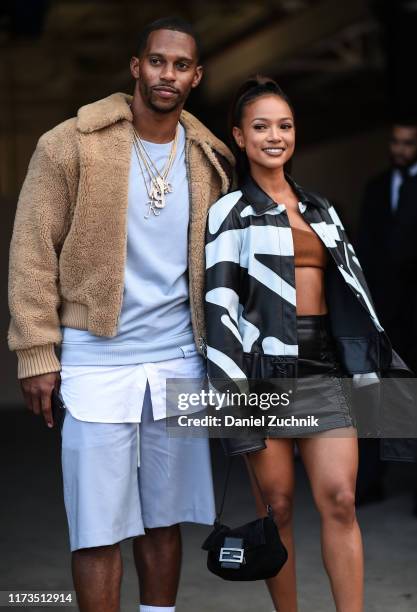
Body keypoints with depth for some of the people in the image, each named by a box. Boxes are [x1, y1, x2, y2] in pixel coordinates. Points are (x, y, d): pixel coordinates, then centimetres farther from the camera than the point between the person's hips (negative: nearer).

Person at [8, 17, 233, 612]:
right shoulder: (72, 144, -5)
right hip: (97, 361, -4)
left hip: (179, 361, 4)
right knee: (99, 526, 0)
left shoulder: (210, 159, 8)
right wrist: (36, 355, -8)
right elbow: (34, 251, -4)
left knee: (165, 518, 11)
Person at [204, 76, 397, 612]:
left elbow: (349, 288, 19)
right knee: (277, 507, 2)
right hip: (264, 367, -4)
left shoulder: (319, 210, 16)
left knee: (340, 501, -5)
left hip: (322, 367, 4)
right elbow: (220, 301, -6)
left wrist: (366, 367, 15)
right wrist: (231, 385, -14)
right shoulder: (231, 212, 0)